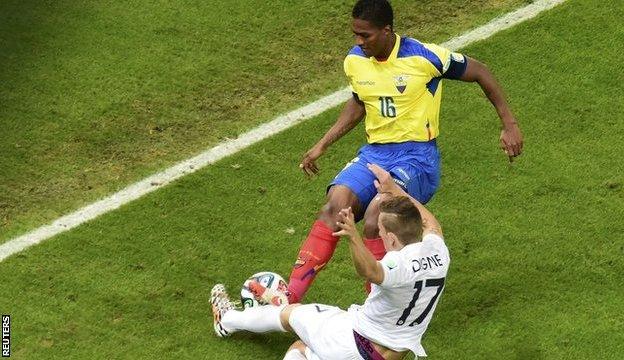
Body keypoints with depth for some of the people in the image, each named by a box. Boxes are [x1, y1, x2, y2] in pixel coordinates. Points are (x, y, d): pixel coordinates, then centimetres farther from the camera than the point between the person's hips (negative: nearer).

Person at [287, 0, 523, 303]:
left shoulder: (424, 57, -13)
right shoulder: (355, 61, 4)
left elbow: (480, 73, -1)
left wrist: (509, 125, -1)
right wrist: (321, 146, 19)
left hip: (416, 156, -5)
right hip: (374, 153, 5)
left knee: (375, 218, -31)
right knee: (333, 208, -24)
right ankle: (289, 298, -29)